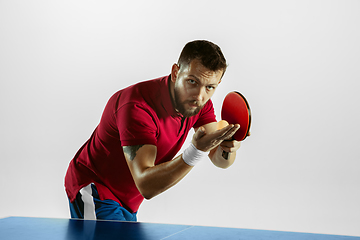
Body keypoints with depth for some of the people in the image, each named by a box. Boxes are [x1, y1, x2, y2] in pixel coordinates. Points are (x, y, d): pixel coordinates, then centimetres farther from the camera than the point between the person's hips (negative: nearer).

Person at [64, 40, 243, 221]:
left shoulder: (200, 102, -8)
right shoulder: (136, 107, -32)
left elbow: (219, 160, -11)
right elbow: (146, 186, -37)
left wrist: (228, 148, -35)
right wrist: (197, 151, -48)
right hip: (94, 189, -8)